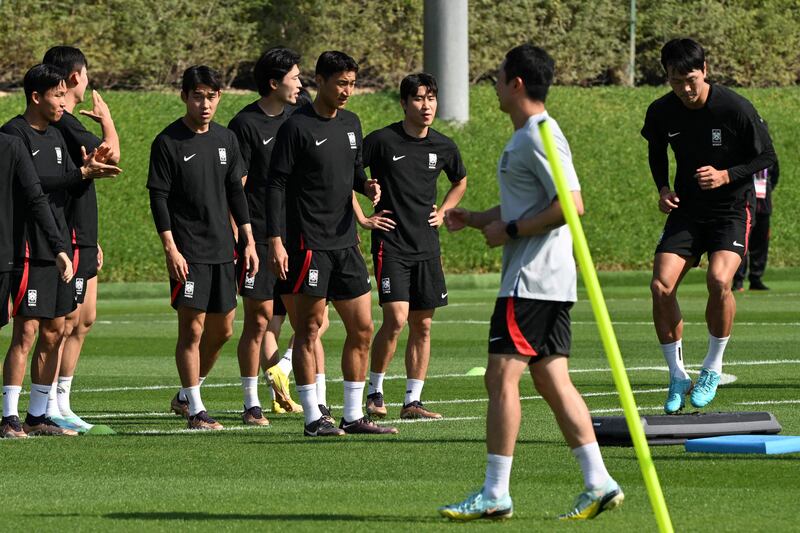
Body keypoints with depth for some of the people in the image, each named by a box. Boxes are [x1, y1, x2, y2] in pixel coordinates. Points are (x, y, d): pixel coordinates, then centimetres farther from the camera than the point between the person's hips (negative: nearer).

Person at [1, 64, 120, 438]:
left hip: (57, 246, 8)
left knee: (54, 331, 9)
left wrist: (87, 169, -3)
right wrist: (82, 173, -20)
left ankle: (37, 417, 15)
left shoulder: (54, 137, 18)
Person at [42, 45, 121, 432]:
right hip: (68, 240, -10)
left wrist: (92, 241, 25)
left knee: (83, 320, 13)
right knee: (66, 322, -7)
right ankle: (50, 408, -4)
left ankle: (61, 404, 18)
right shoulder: (62, 124, -17)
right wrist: (107, 119, -2)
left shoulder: (63, 123, 15)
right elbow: (111, 155, -22)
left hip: (80, 238, 10)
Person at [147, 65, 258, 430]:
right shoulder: (168, 143, -7)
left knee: (222, 329, 10)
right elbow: (158, 198, -8)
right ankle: (195, 410, -3)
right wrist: (170, 248, -14)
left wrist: (248, 241, 12)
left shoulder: (226, 139, 10)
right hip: (188, 252, -6)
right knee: (192, 328, -7)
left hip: (222, 249, 6)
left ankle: (190, 390, 28)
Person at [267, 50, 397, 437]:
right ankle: (313, 417, 1)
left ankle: (353, 416, 13)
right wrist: (276, 241, -15)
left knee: (362, 329, 6)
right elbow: (276, 184, -9)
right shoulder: (297, 127, -8)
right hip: (309, 242, -7)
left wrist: (367, 186, 0)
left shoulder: (351, 124, 13)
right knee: (308, 329, -3)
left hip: (345, 242, 7)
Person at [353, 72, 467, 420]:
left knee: (422, 326, 4)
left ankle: (412, 402, 10)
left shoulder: (443, 147, 6)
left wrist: (442, 212, 13)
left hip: (427, 247, 5)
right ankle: (375, 392, 1)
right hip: (391, 244, -5)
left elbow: (460, 182, 27)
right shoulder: (383, 141, -8)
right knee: (396, 319, -15)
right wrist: (361, 218, -5)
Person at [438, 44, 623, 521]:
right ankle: (599, 482, 5)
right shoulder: (526, 136, 18)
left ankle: (495, 494, -8)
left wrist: (511, 230, -17)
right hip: (548, 281, 10)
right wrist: (475, 220, 16)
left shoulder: (539, 136, -14)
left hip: (533, 280, -10)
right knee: (552, 379, 8)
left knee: (502, 376, -9)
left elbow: (571, 203, -23)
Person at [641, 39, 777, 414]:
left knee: (719, 279, -27)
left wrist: (726, 176, -20)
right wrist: (663, 189, -1)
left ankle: (713, 369, -6)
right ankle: (677, 376, 1)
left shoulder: (736, 109, -16)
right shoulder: (661, 113, -5)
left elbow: (766, 157, -5)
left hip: (732, 208, -4)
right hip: (686, 210, 4)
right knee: (661, 285, -14)